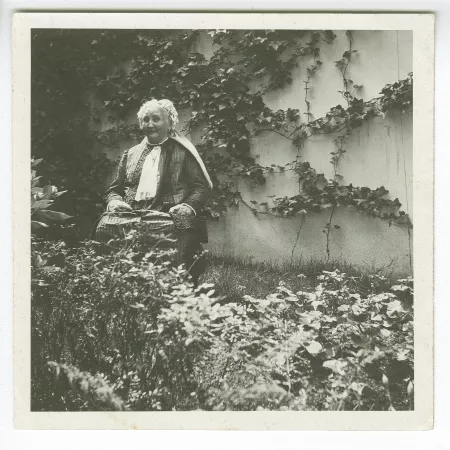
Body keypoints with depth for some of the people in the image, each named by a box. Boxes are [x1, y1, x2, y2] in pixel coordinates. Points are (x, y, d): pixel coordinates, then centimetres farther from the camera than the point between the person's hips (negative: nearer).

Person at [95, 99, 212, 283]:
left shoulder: (183, 152, 13)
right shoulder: (130, 154, 25)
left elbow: (202, 187, 6)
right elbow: (114, 189, 25)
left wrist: (189, 206, -13)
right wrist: (114, 202, 2)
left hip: (168, 217, -3)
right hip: (132, 215, 3)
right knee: (107, 226, -29)